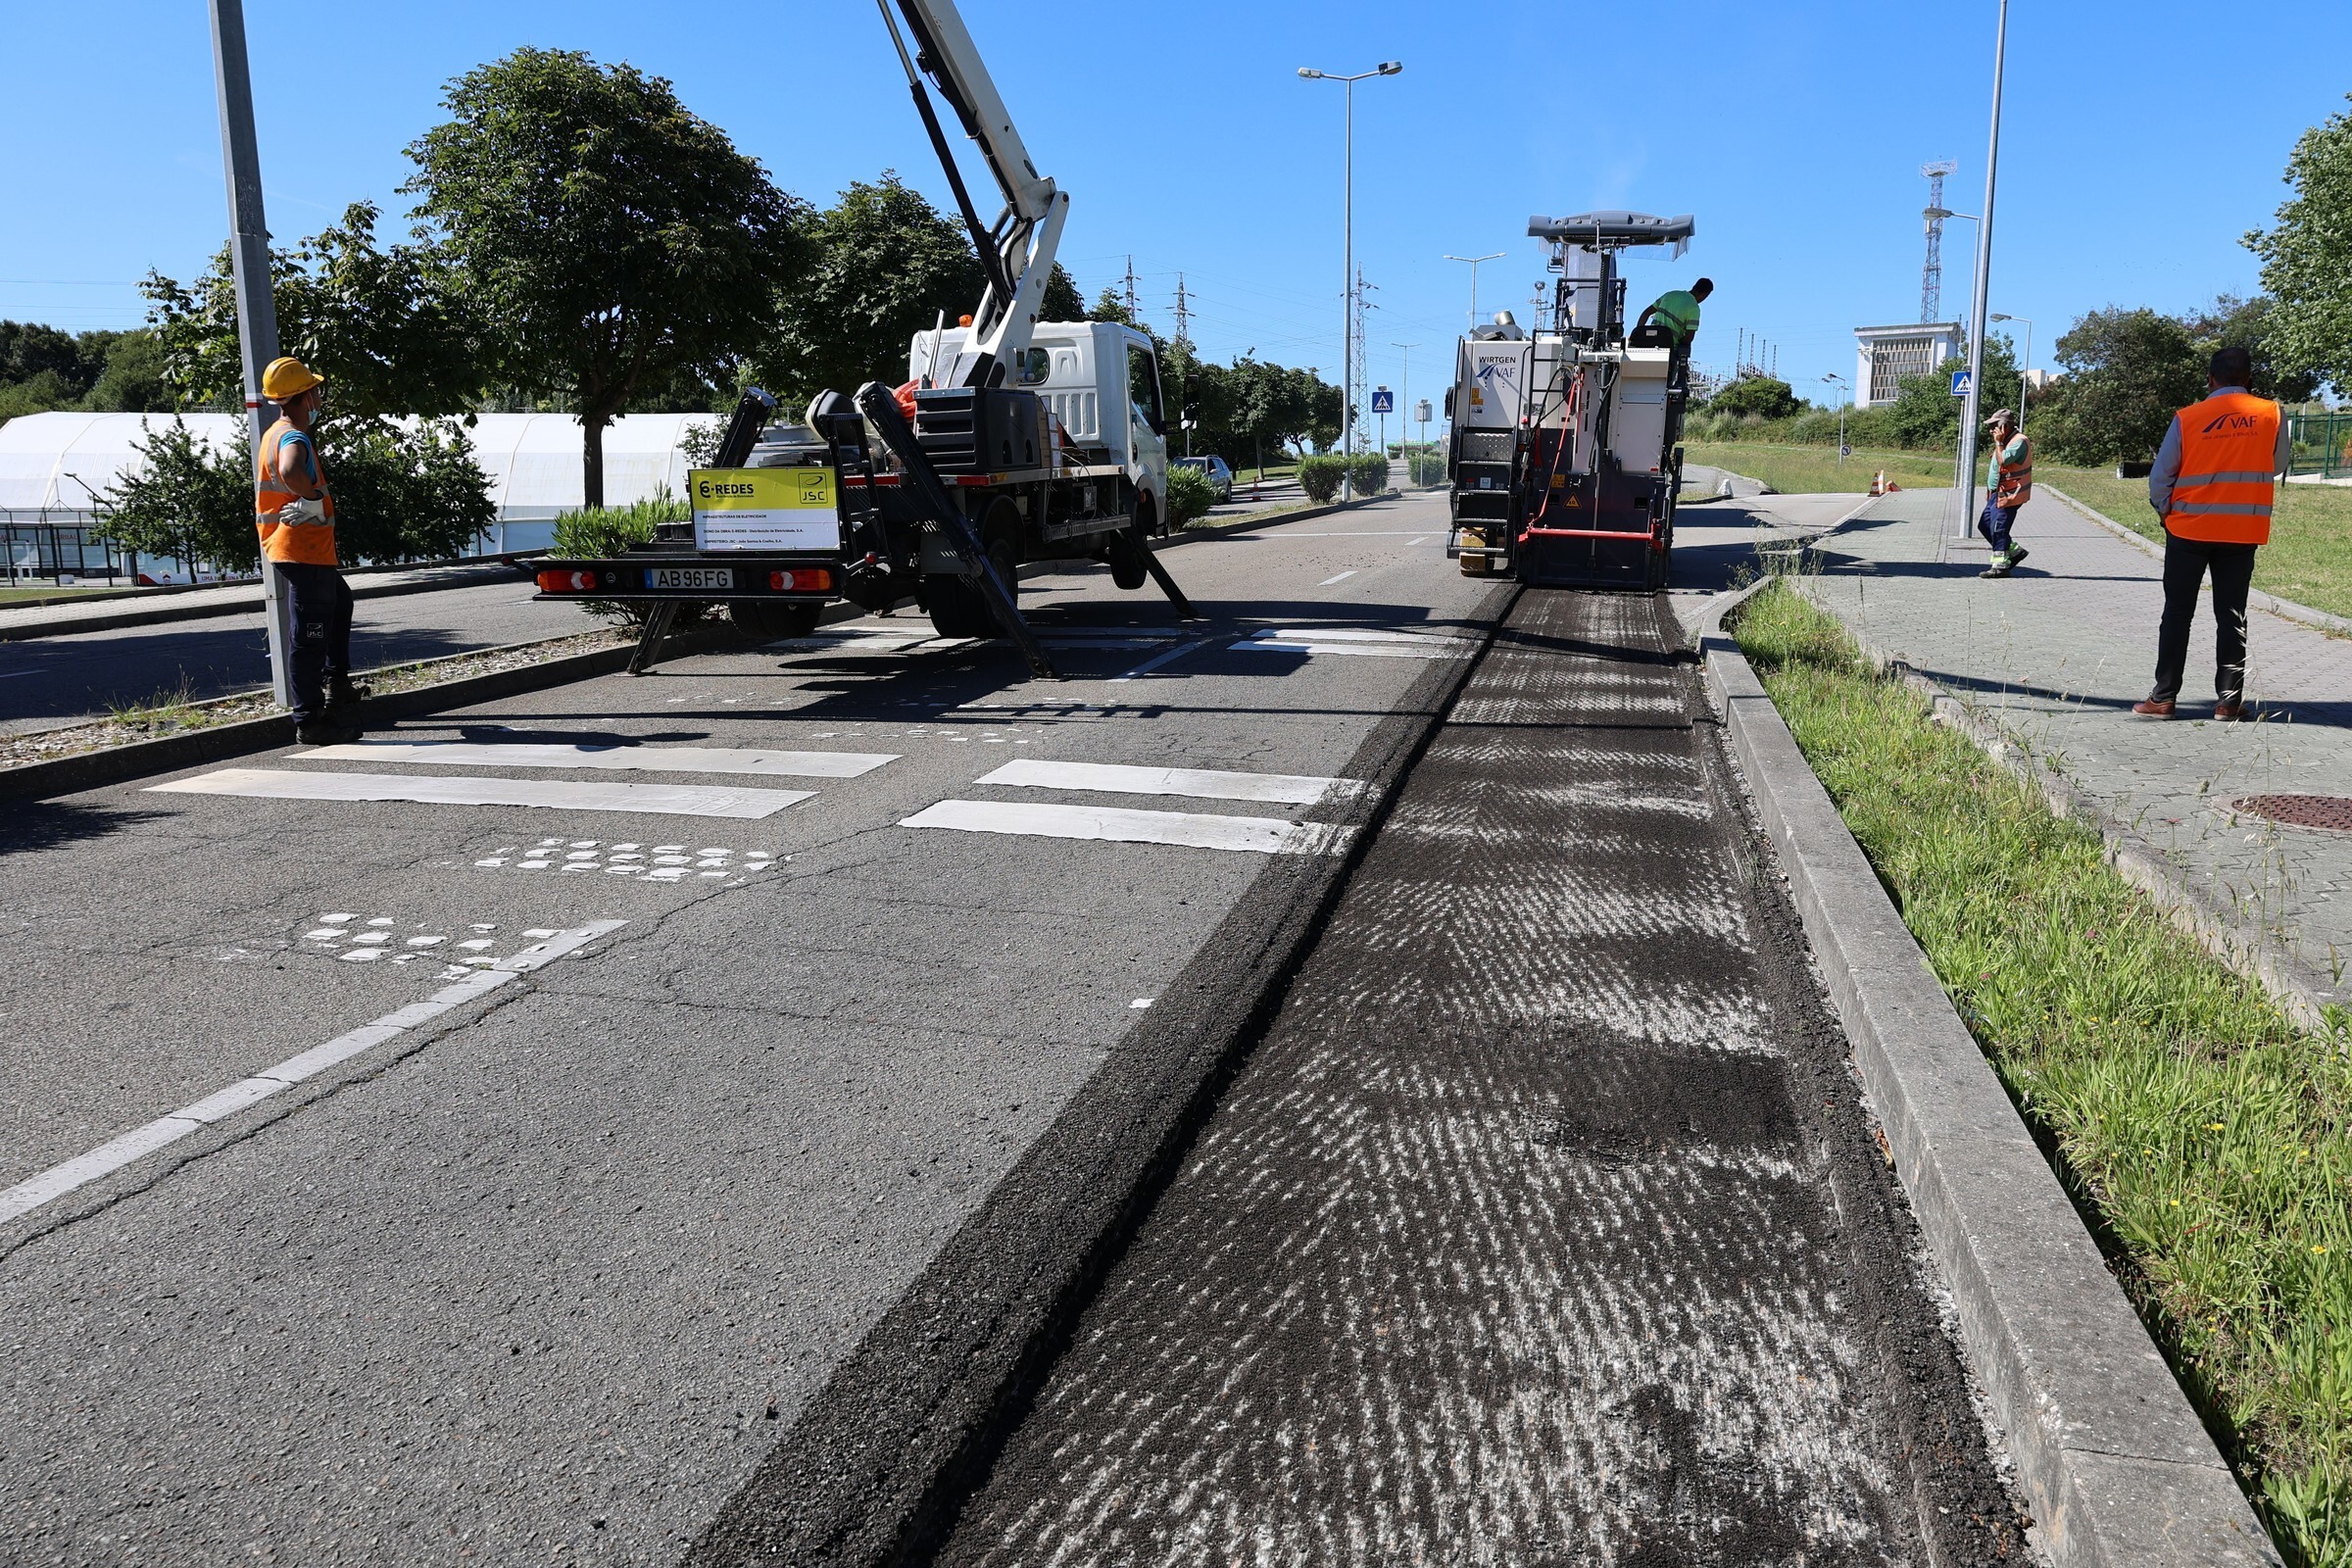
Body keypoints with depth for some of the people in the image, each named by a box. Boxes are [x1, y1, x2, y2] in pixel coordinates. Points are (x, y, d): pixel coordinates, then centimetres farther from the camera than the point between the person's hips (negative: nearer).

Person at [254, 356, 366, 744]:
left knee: (340, 602, 31)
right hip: (304, 551, -11)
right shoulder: (294, 439, -18)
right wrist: (314, 500, -25)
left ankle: (336, 686, 35)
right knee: (311, 636, -7)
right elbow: (289, 472, -41)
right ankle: (310, 721, -2)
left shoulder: (275, 434, 14)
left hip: (309, 552, 11)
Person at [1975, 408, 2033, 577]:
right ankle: (2014, 551, 21)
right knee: (1984, 525, 12)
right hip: (1998, 493, 10)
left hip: (2008, 494, -10)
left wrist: (1998, 442, -17)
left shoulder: (2019, 441, -15)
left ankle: (2001, 565, -3)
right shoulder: (2007, 441, 17)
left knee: (1998, 528, -9)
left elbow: (2003, 460, -27)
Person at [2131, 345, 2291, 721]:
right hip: (2244, 532, 1)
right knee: (2231, 616, 7)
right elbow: (2279, 465, 11)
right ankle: (2229, 701, 8)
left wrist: (2166, 511, 12)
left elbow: (2160, 476, -3)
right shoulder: (2272, 415, -2)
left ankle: (2163, 698, 4)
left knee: (2178, 613, 5)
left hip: (2189, 528, -1)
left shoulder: (2188, 418, -7)